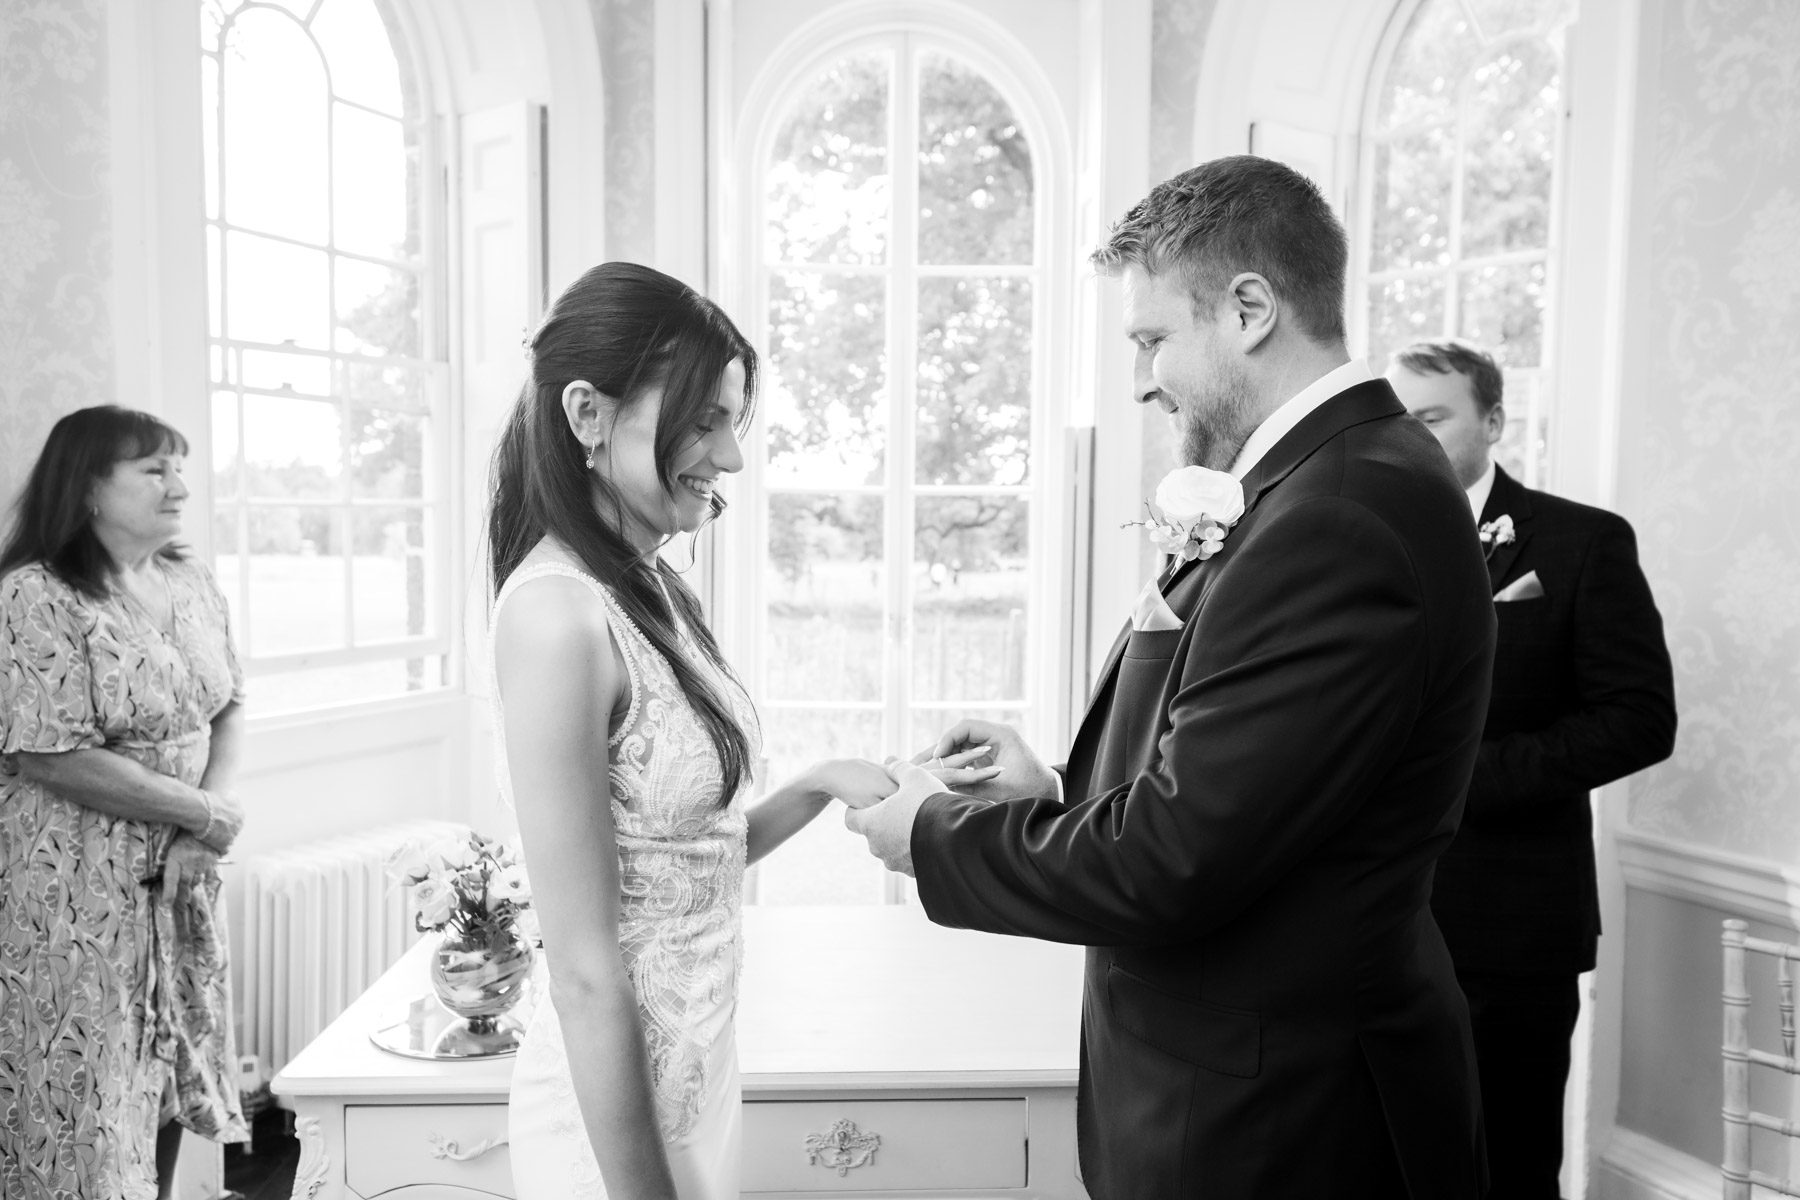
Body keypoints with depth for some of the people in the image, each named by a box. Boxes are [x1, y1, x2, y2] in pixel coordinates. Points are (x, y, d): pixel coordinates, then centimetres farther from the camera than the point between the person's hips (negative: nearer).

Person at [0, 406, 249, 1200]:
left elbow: (228, 708, 8)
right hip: (79, 891, -6)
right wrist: (203, 814, -16)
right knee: (88, 1094, 6)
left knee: (172, 1074, 15)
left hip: (182, 879, 6)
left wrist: (212, 816, -9)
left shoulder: (190, 582, 5)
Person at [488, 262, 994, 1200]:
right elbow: (587, 974, -21)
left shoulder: (652, 590, 2)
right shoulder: (557, 612, -23)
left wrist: (825, 785, -5)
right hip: (617, 1103, -8)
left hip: (695, 1065, 8)